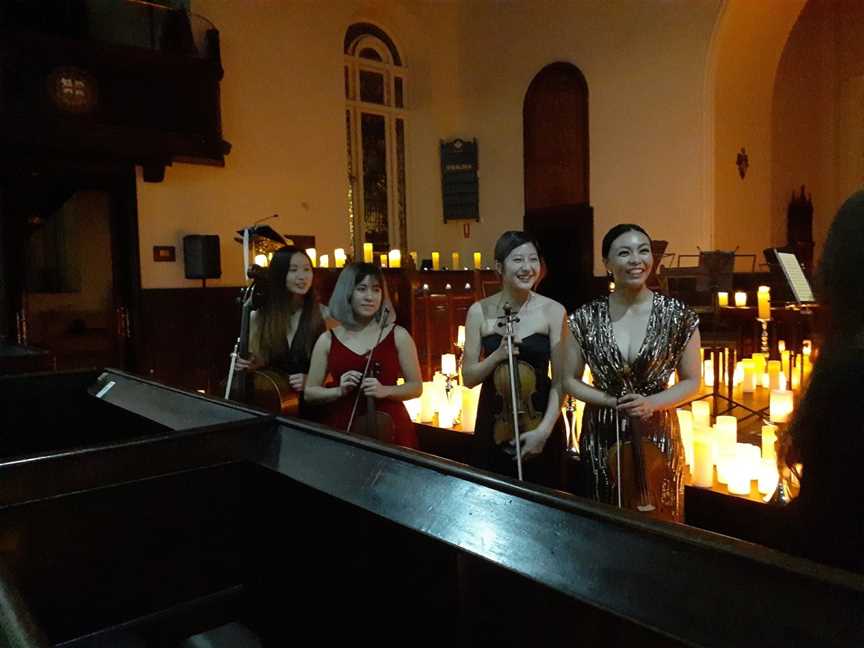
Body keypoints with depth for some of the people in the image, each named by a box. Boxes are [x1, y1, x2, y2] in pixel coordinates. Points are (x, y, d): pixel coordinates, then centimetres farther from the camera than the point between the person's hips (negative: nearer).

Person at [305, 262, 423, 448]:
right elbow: (310, 392, 7)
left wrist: (385, 391, -14)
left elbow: (416, 386, 3)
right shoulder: (327, 340, 2)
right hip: (341, 429, 1)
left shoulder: (398, 335, -1)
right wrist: (339, 391, -11)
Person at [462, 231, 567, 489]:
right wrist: (497, 355, -19)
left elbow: (560, 379, -8)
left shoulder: (553, 311, -7)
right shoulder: (480, 311, -4)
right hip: (493, 422, 1)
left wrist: (544, 429, -18)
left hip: (540, 419, -1)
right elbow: (469, 377, -2)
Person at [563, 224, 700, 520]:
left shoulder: (678, 315, -8)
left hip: (658, 435, 0)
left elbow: (691, 381, 0)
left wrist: (652, 402, -17)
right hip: (601, 436, 1)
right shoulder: (586, 318, -7)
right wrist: (611, 402, -14)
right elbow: (570, 381, 0)